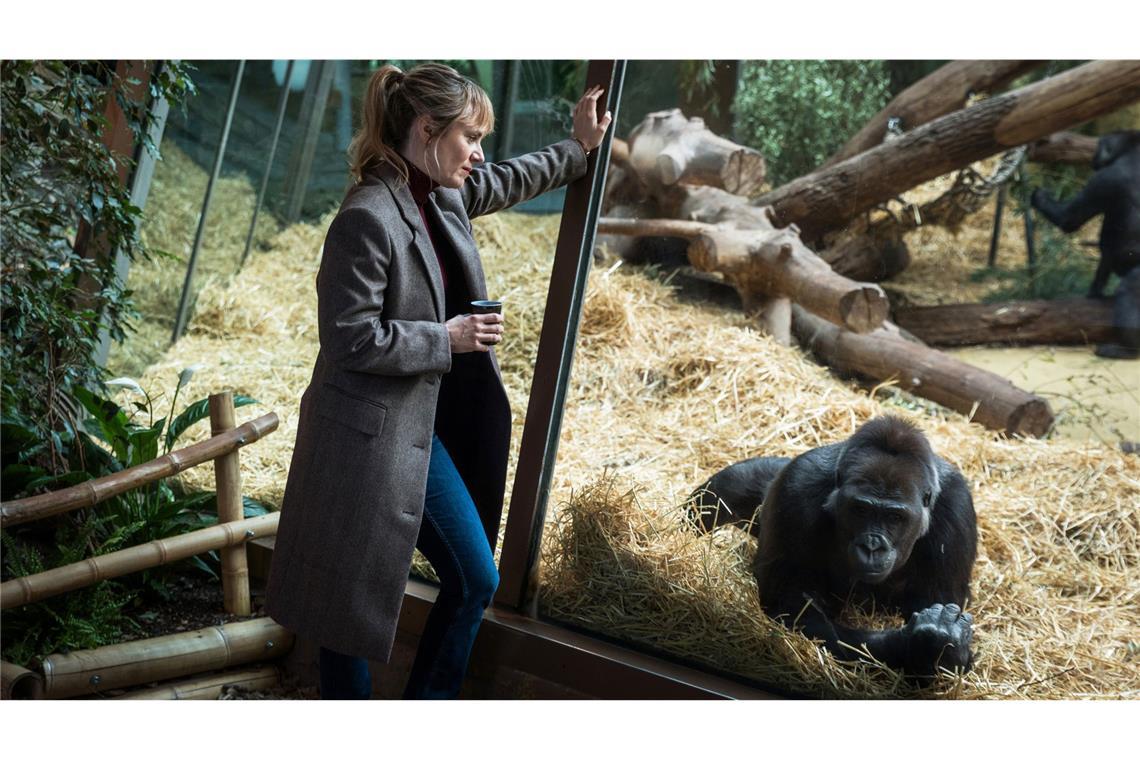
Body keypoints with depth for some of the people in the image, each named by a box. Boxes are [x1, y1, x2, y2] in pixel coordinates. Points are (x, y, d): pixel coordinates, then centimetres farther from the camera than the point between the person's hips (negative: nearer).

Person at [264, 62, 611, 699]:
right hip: (373, 432, -9)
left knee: (473, 581, 13)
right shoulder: (368, 219, -21)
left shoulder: (445, 195, 5)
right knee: (354, 593, 6)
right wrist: (445, 339, -16)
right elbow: (351, 338, -22)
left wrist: (580, 148, 34)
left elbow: (509, 181, 27)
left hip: (423, 425, 9)